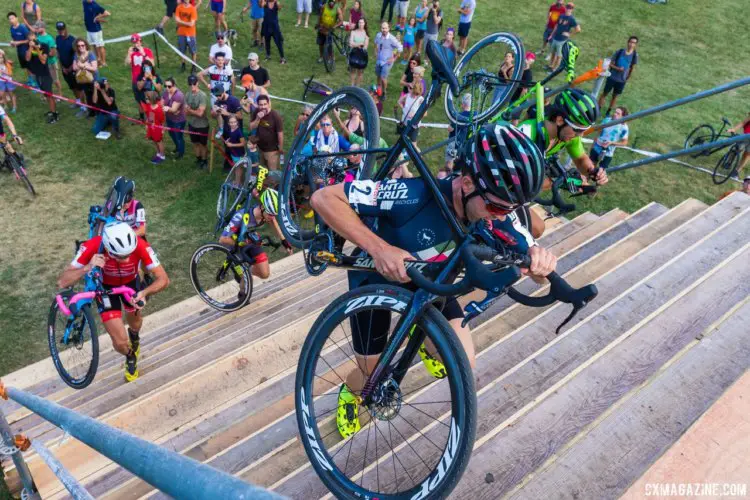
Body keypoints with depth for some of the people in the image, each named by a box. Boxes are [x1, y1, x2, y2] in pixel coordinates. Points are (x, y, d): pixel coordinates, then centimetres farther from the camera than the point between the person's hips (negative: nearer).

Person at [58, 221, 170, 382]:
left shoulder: (140, 246, -38)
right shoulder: (92, 247, -39)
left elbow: (164, 279, -34)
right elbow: (62, 282, -36)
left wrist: (144, 292, -52)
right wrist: (88, 267, -53)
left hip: (130, 282, 1)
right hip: (105, 286, -1)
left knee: (135, 323, 24)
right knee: (120, 342, -8)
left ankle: (135, 337, 63)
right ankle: (130, 357, 29)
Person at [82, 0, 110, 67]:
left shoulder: (95, 5, -19)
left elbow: (107, 14, -22)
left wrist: (97, 17, -15)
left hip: (96, 29, -7)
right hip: (88, 29, 7)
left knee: (100, 46, 2)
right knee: (94, 45, 19)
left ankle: (103, 62, 10)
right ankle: (98, 58, 35)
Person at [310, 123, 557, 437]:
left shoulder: (494, 209, -25)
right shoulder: (414, 195, -40)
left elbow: (531, 259, -17)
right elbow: (323, 198, -39)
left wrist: (541, 260, -43)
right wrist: (378, 247, -52)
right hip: (375, 276, -3)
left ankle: (422, 339, 26)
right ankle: (349, 392, 47)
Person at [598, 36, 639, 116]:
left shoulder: (634, 55, -7)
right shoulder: (619, 52, -11)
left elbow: (632, 68, 5)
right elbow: (611, 64, -6)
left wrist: (627, 78, 7)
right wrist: (617, 68, -23)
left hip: (622, 80, 2)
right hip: (612, 77, -2)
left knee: (615, 96, 11)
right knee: (605, 93, 7)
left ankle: (608, 112, 23)